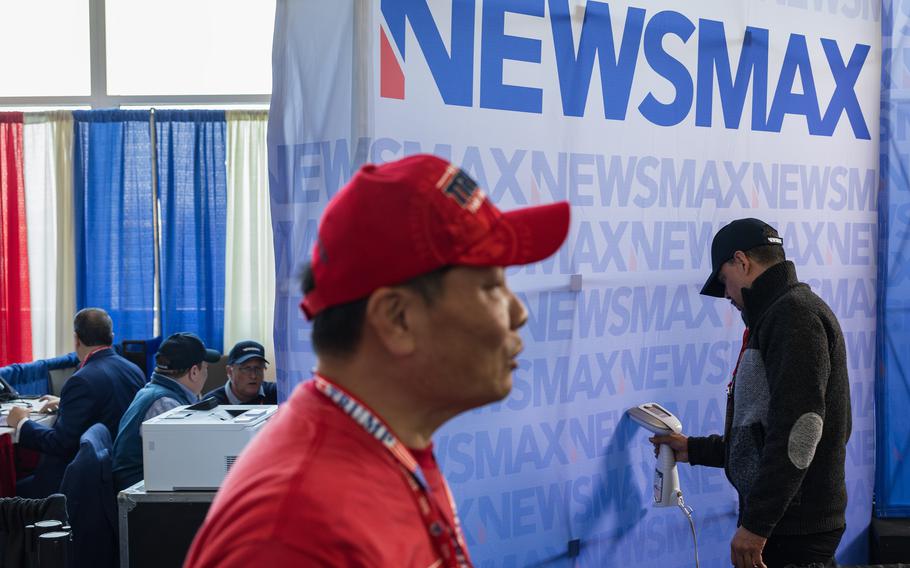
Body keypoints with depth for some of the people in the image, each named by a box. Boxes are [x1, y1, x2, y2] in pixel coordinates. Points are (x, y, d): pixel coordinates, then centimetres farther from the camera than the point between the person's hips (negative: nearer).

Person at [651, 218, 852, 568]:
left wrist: (756, 524, -23)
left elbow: (800, 428, -23)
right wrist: (694, 450, 29)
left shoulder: (793, 311, -12)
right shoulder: (777, 315, 20)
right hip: (782, 524, 9)